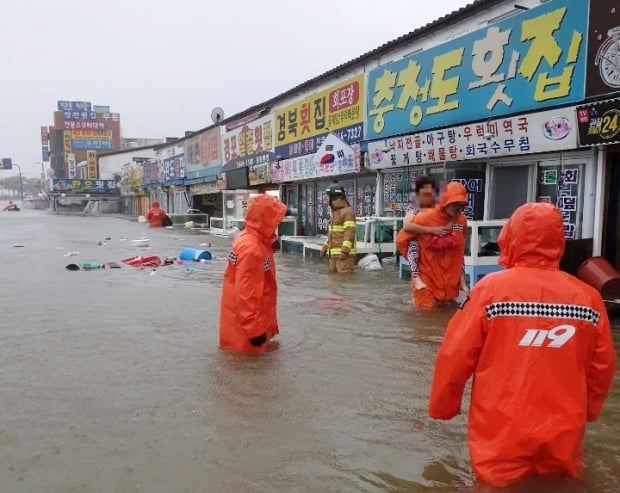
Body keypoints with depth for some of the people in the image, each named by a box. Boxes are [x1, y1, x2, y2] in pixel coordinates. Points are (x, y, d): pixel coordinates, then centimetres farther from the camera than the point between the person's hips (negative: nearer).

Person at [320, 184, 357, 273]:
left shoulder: (347, 212, -11)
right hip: (334, 253, 10)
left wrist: (344, 251, -26)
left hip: (344, 254, -10)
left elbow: (349, 232, -20)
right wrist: (325, 247, 24)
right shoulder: (335, 212, 20)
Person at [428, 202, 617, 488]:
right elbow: (603, 367, 5)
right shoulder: (588, 297, -5)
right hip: (563, 436, 4)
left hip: (501, 436, -4)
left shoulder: (492, 288, -13)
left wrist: (442, 407, 6)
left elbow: (455, 356, -11)